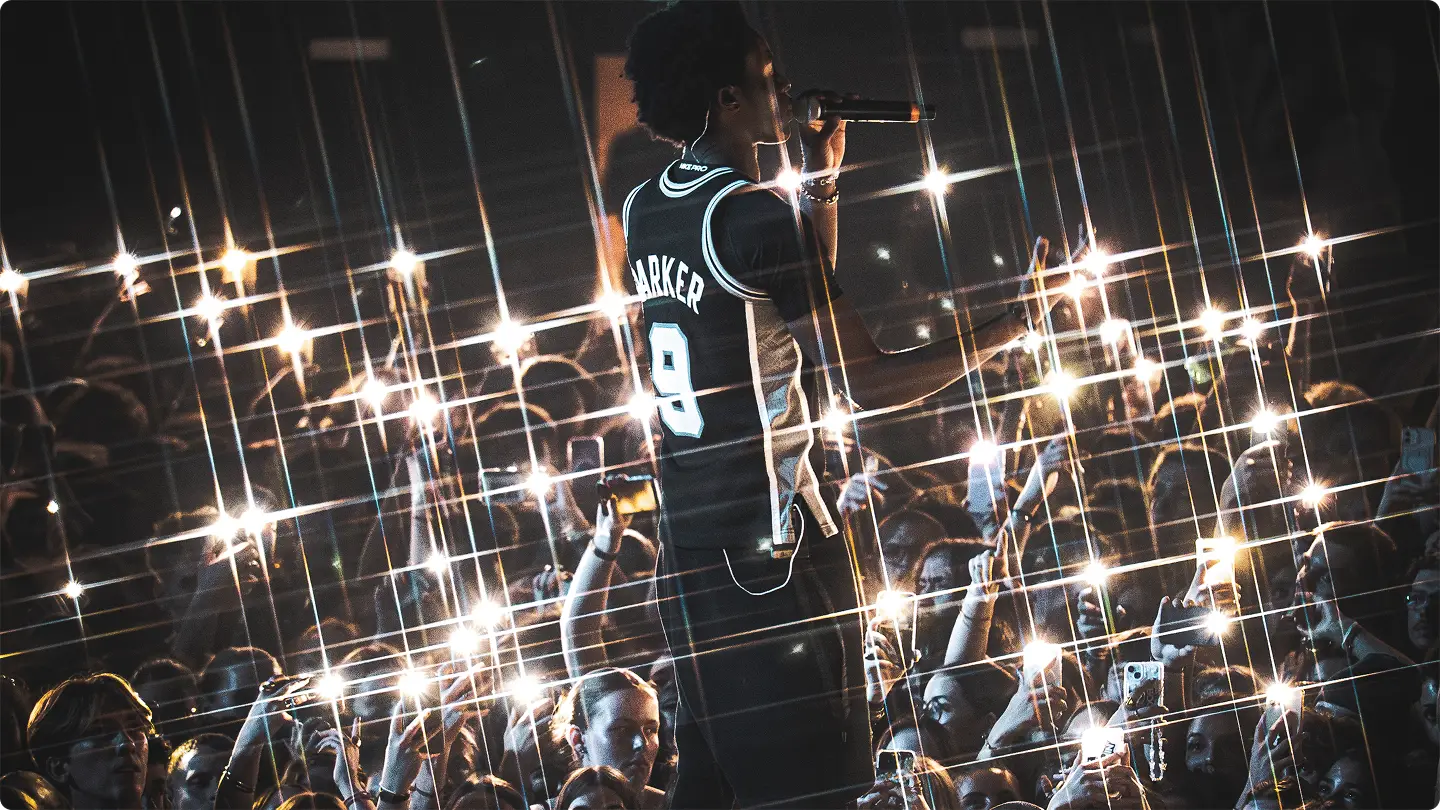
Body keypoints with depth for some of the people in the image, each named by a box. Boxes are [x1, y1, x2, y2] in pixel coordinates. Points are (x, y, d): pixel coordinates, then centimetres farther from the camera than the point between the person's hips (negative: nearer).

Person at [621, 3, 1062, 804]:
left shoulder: (645, 209, 10)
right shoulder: (754, 216, -17)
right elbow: (868, 381, -19)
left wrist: (822, 182, 15)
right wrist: (1010, 327, -12)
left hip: (690, 535, 9)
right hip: (774, 543, -9)